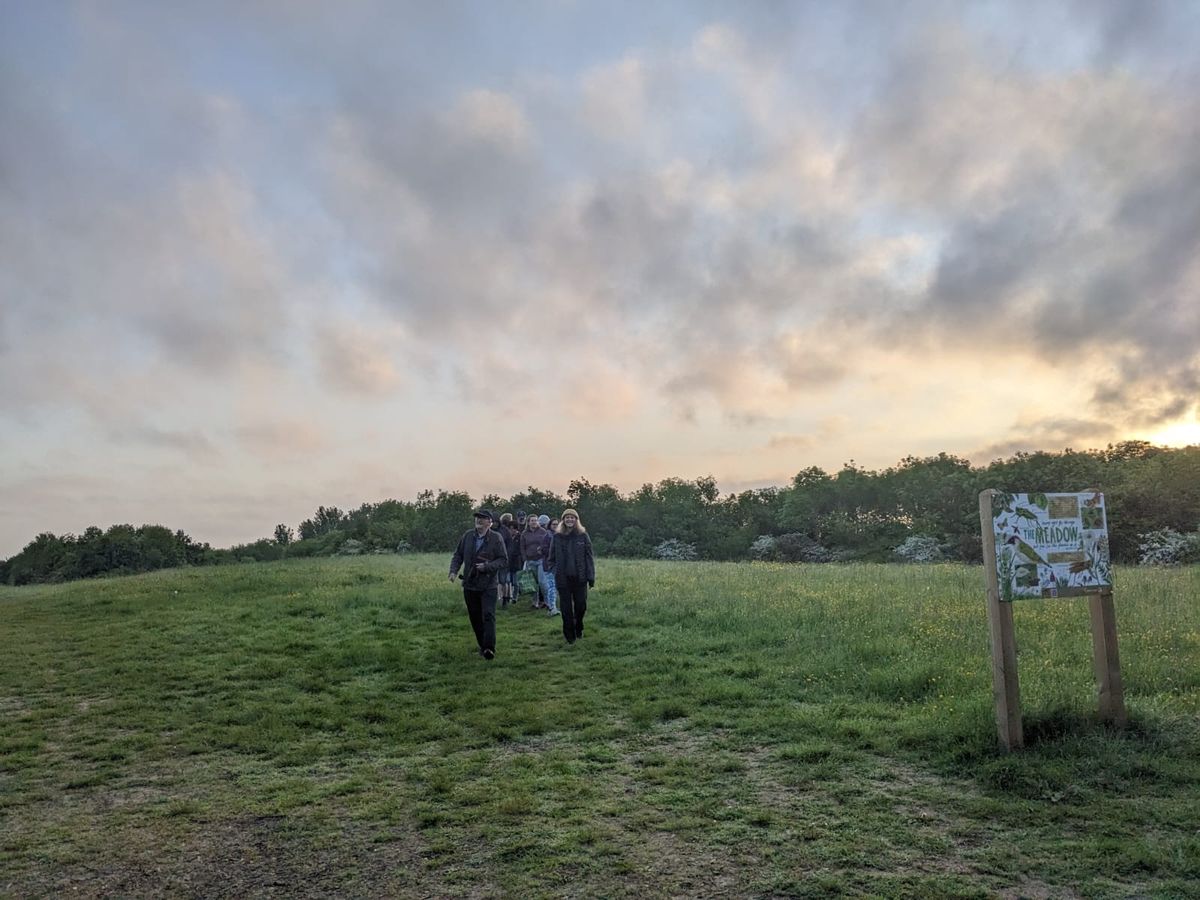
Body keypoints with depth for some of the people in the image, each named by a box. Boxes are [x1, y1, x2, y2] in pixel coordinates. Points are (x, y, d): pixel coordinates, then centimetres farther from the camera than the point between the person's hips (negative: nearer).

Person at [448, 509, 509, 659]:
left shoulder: (496, 538, -5)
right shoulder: (468, 536, 6)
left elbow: (504, 561, -5)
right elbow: (458, 555, 14)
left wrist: (487, 566, -18)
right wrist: (453, 570, -2)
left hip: (488, 586, -4)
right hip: (469, 585, 4)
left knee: (488, 616, -13)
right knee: (475, 618, 10)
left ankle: (489, 648, -14)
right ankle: (482, 646, 23)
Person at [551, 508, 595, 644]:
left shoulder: (583, 536, 0)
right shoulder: (557, 537, 3)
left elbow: (589, 557, 0)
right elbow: (552, 557, 10)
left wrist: (591, 577, -5)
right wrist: (555, 571, -2)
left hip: (580, 577, 0)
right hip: (563, 578, 1)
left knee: (581, 605, 5)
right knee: (566, 608, 4)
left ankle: (579, 628, 31)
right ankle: (570, 635, 16)